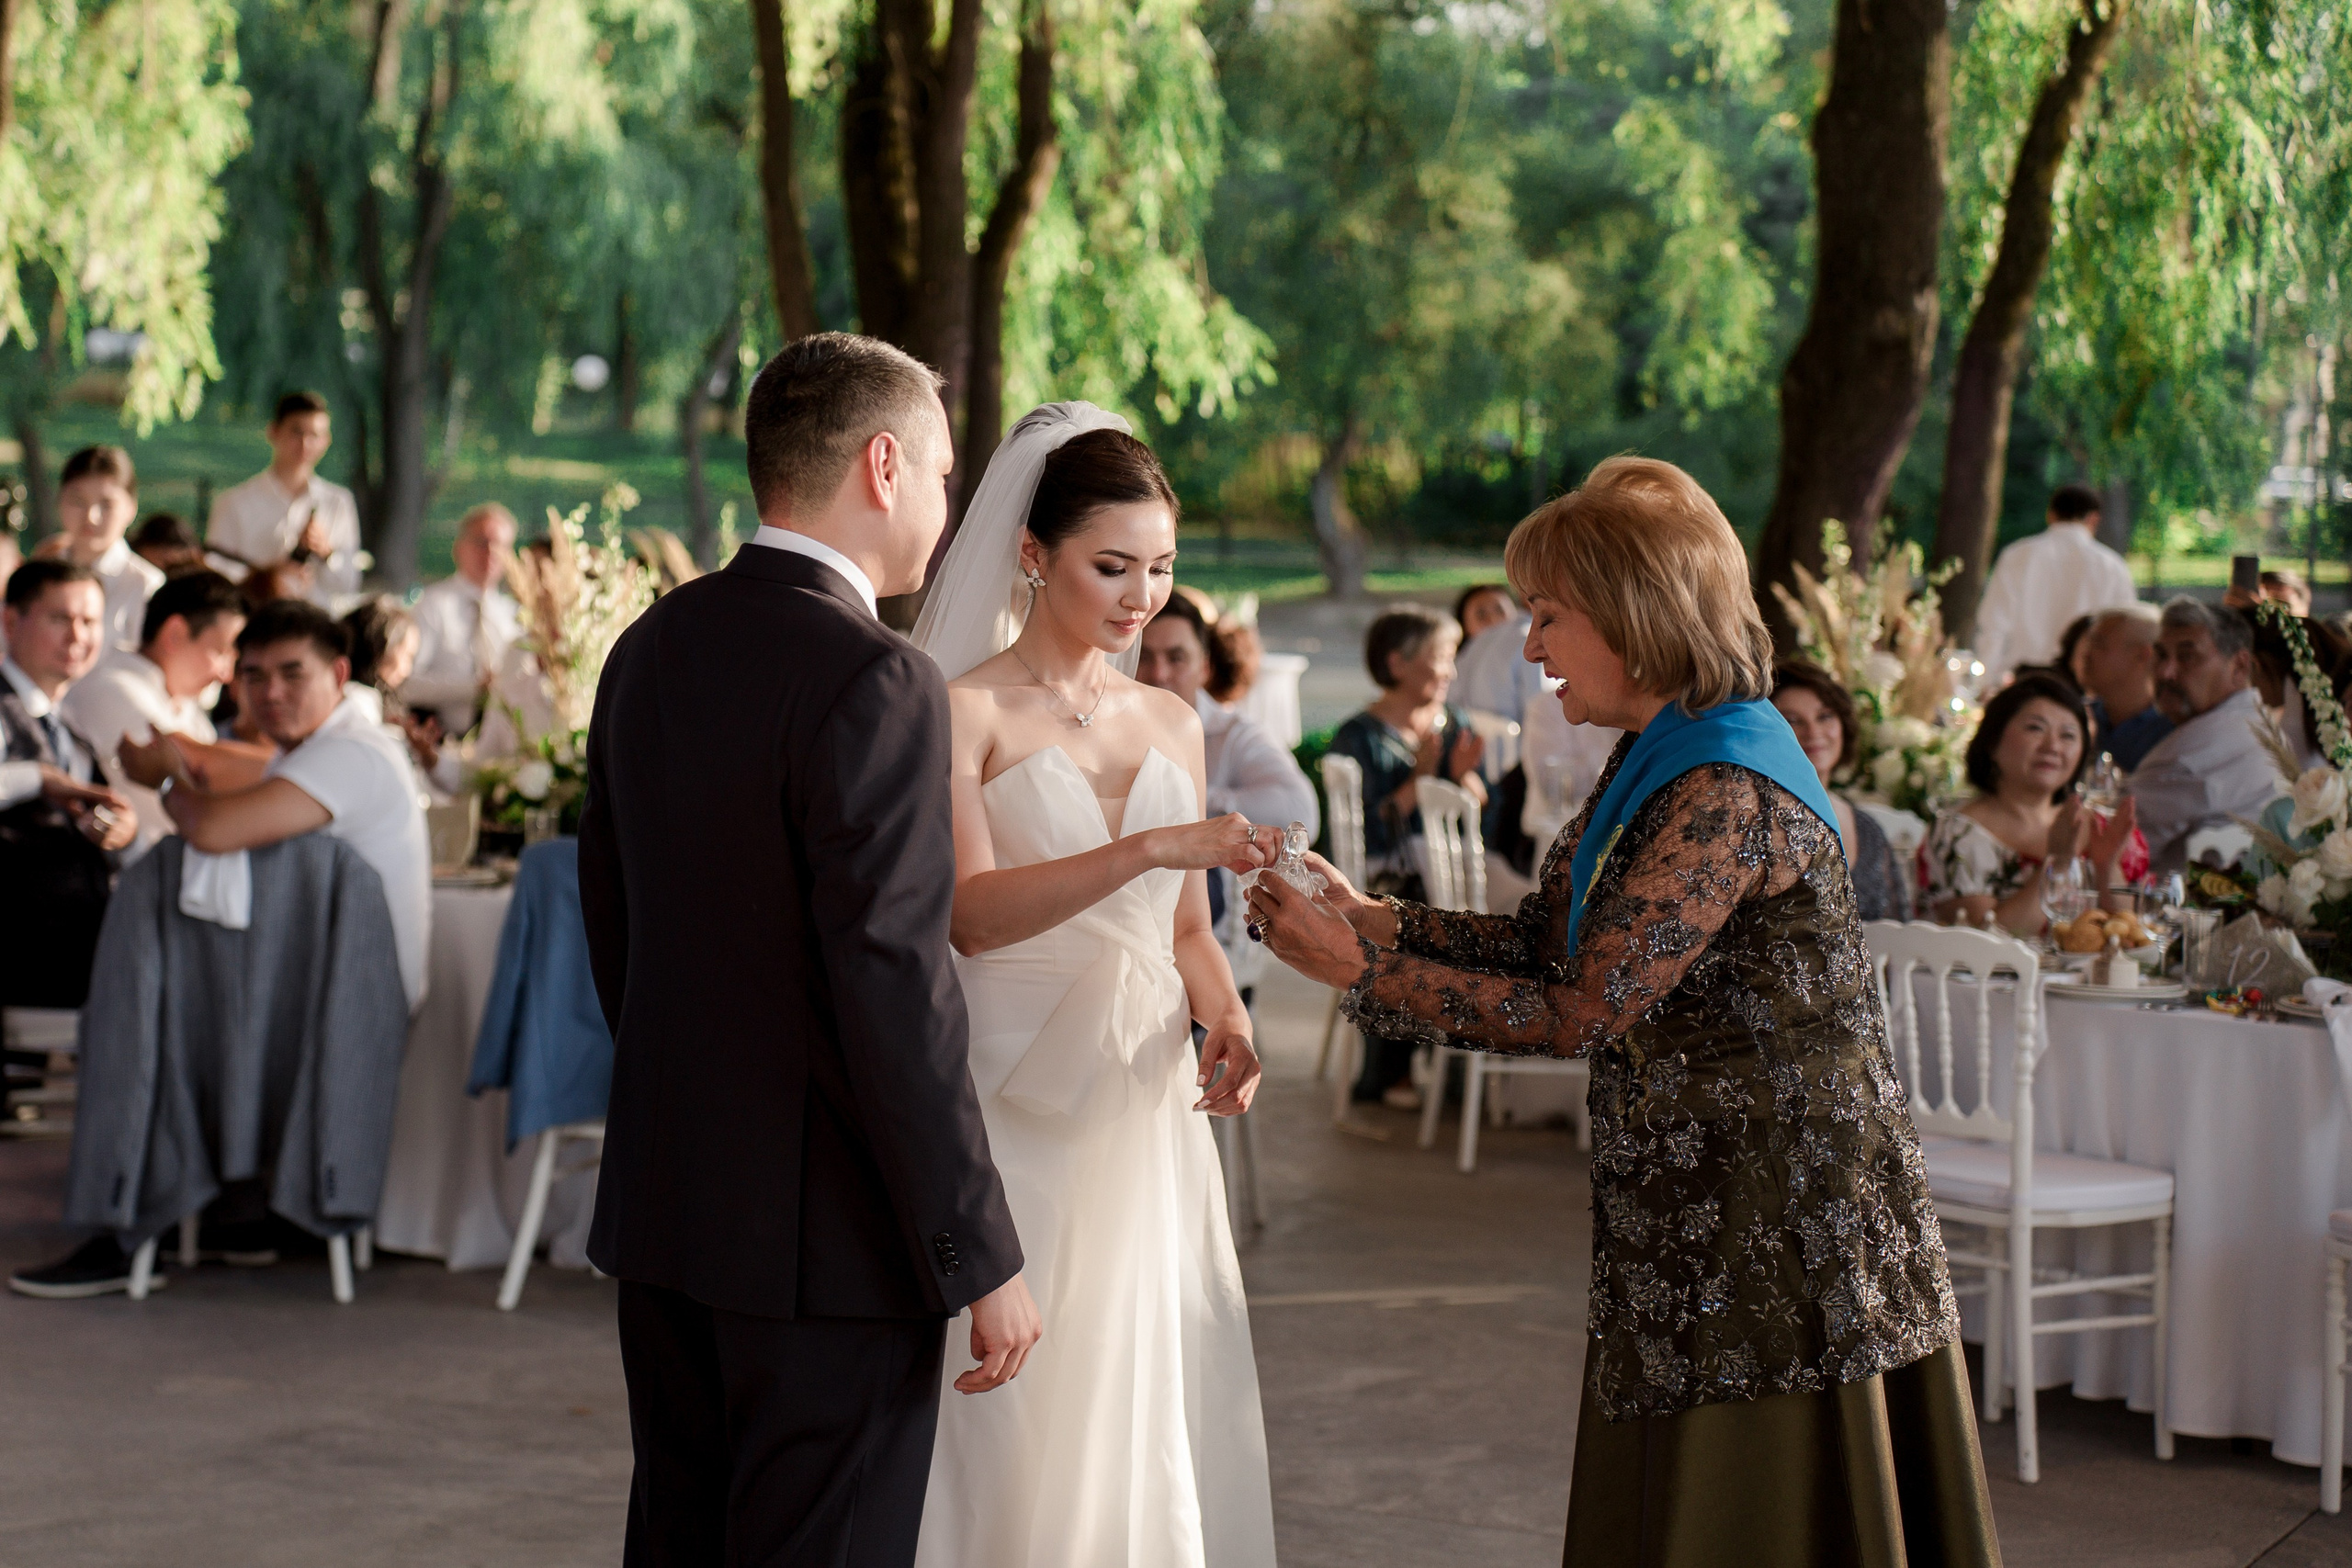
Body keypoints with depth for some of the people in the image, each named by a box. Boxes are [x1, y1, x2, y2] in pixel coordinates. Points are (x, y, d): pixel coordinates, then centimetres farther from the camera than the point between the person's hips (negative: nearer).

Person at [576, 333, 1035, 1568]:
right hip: (829, 1235, -8)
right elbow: (896, 993, -22)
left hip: (660, 1202, 8)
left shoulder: (651, 648, 7)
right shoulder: (876, 683, -18)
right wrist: (982, 1260, -16)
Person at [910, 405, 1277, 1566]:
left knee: (1155, 1411, 6)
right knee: (1016, 1418, -3)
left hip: (1148, 1109, 5)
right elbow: (969, 911, -19)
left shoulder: (1171, 723, 13)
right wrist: (1149, 847, -28)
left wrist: (1224, 1018, -1)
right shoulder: (963, 713, -5)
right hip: (1016, 1108, -5)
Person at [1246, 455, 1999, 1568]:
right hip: (1697, 1222, 9)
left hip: (1781, 1234, -9)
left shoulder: (1728, 795, -21)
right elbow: (1543, 940, 11)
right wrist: (1374, 920, 2)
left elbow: (1580, 1011, -21)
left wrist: (1364, 973, -15)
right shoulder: (1656, 764, 10)